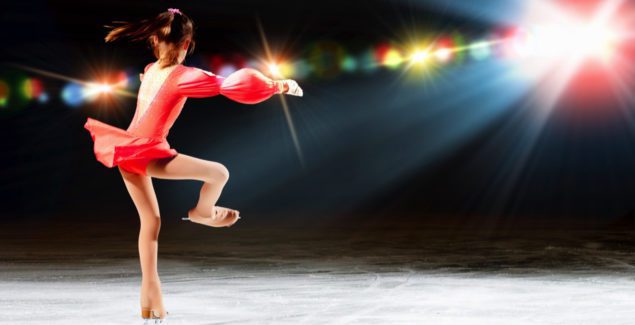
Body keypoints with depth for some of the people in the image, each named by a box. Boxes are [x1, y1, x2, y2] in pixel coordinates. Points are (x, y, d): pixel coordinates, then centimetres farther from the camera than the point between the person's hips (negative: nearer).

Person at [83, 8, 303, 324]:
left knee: (150, 220, 15)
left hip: (126, 149, 9)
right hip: (147, 153, -8)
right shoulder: (183, 76, -13)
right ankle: (203, 212, 23)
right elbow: (229, 84, -23)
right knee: (218, 173, -6)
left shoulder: (150, 70, 9)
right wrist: (277, 85, -26)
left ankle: (150, 289, 17)